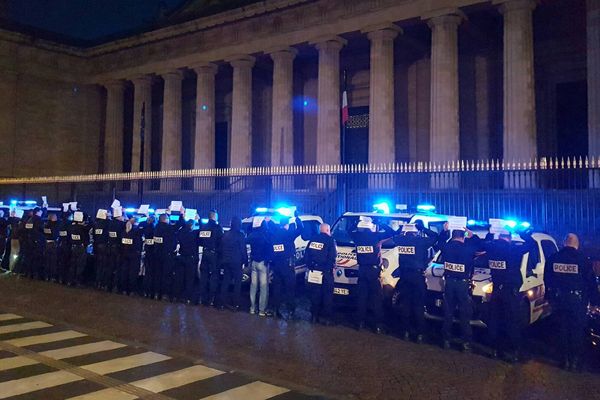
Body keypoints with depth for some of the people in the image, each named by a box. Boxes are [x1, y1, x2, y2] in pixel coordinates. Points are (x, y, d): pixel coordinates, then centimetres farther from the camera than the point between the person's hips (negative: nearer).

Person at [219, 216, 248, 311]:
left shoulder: (225, 234, 9)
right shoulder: (240, 235, -9)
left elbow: (220, 249, 13)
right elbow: (243, 250, -9)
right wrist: (245, 261, -1)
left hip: (226, 261, 6)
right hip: (236, 262, -6)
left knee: (225, 281, 12)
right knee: (237, 282, 2)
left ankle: (223, 302, 14)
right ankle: (235, 304, 0)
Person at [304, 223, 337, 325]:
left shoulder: (312, 240, 8)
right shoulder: (330, 240, -8)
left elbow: (306, 255, 8)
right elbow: (332, 257, -16)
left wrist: (310, 266, 12)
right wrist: (330, 267, -5)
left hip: (313, 272, 5)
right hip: (325, 273, -5)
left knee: (315, 294, 14)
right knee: (327, 295, 4)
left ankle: (314, 315, 18)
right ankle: (326, 317, 5)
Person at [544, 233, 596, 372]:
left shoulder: (553, 258, -2)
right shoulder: (582, 259, -12)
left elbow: (547, 280, 6)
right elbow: (591, 282, -5)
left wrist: (551, 296, 16)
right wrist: (587, 296, 10)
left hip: (559, 299, 3)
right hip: (577, 299, -3)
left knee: (563, 328, 15)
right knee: (578, 329, 10)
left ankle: (565, 359, 22)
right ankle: (576, 360, 15)